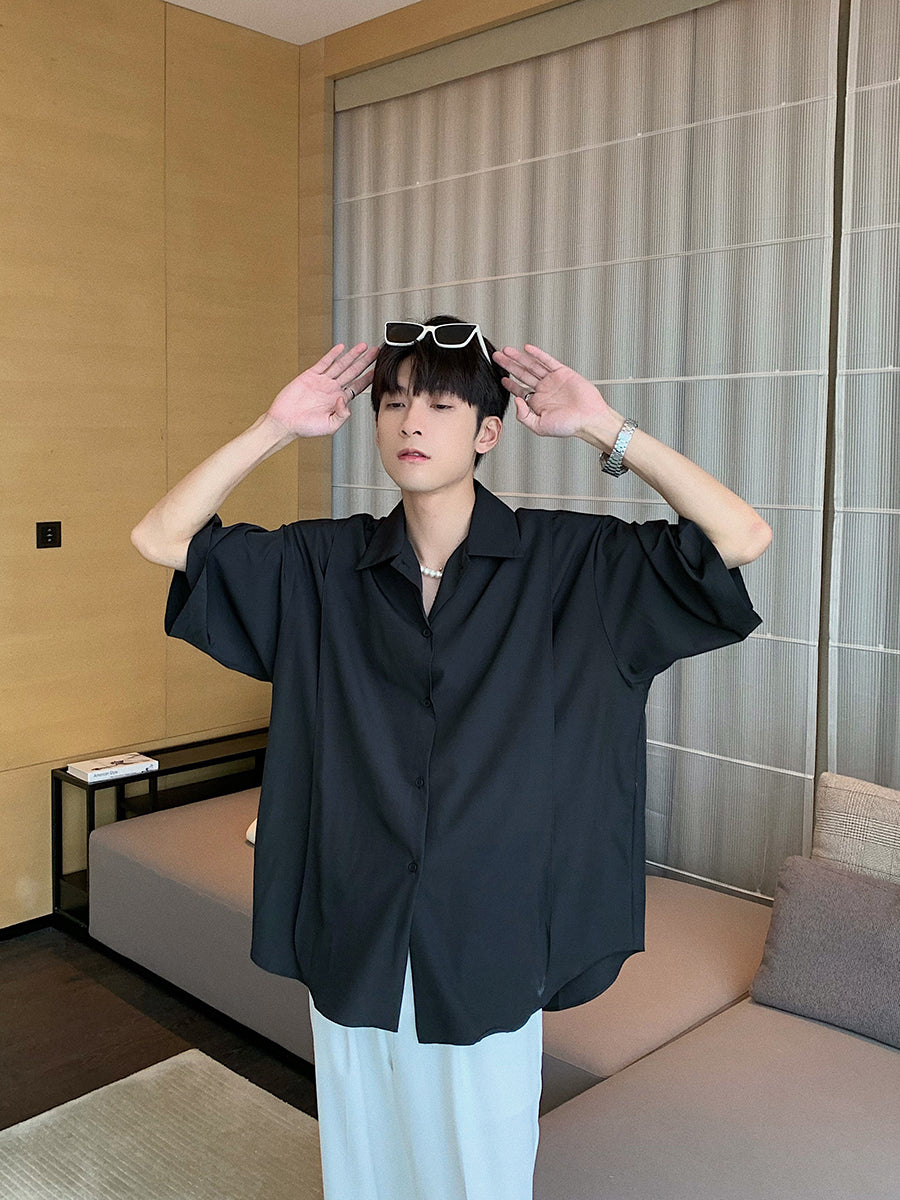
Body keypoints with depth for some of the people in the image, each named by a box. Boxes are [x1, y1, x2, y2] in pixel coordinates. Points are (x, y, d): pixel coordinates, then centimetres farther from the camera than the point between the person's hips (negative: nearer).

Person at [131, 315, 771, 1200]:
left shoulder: (564, 561, -8)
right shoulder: (323, 565, -1)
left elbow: (743, 538, -13)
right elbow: (160, 538, -2)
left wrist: (604, 429, -15)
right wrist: (276, 428, -8)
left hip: (488, 948, -2)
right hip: (353, 942, 3)